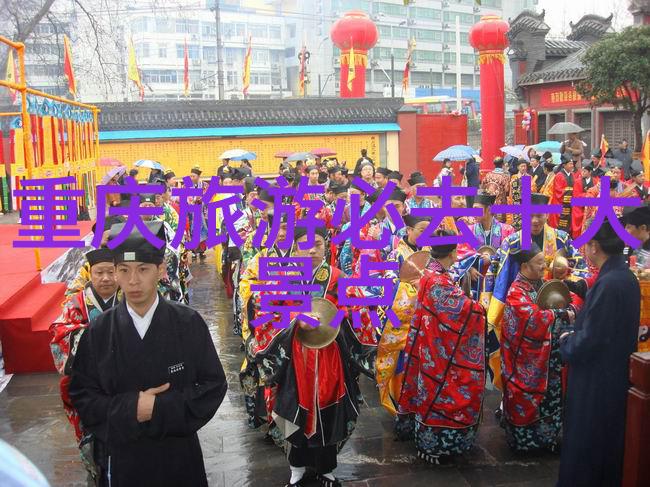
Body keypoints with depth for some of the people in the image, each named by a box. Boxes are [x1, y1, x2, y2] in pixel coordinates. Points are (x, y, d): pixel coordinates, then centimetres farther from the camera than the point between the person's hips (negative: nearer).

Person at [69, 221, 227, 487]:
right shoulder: (98, 332, -7)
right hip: (121, 456, 1)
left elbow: (214, 384, -7)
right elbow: (81, 394, -3)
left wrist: (163, 407, -19)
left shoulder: (188, 323, -10)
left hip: (178, 454, 0)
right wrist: (130, 408, -19)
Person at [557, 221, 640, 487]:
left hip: (595, 380, -9)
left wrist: (566, 340, -5)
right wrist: (576, 332, 10)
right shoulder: (627, 278, 3)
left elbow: (588, 341, -24)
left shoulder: (608, 284, -25)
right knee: (606, 442, 22)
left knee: (584, 443, 6)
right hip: (615, 375, 9)